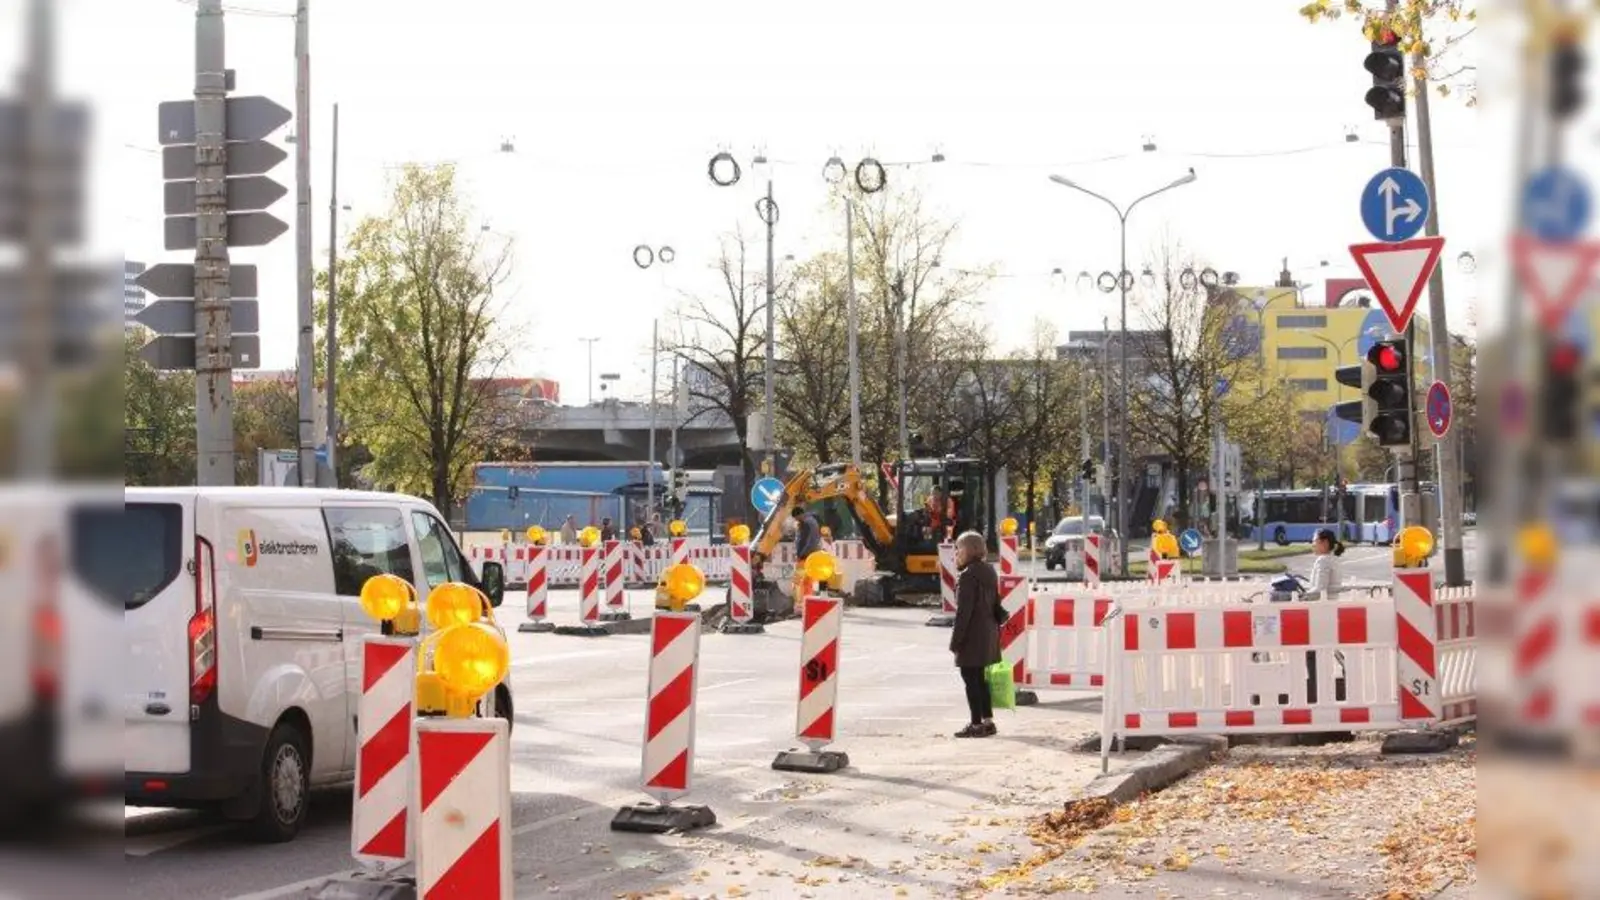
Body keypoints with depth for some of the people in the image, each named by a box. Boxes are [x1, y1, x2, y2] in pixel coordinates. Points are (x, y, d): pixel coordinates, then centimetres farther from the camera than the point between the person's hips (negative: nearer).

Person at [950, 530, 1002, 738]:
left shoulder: (967, 576, -17)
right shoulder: (989, 572, 11)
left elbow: (963, 612, -19)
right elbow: (996, 604, 16)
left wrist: (955, 641, -16)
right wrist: (996, 627, 21)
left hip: (972, 636, -9)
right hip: (989, 634, 9)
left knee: (971, 680, -3)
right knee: (980, 678, 17)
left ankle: (977, 724, -2)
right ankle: (987, 720, 21)